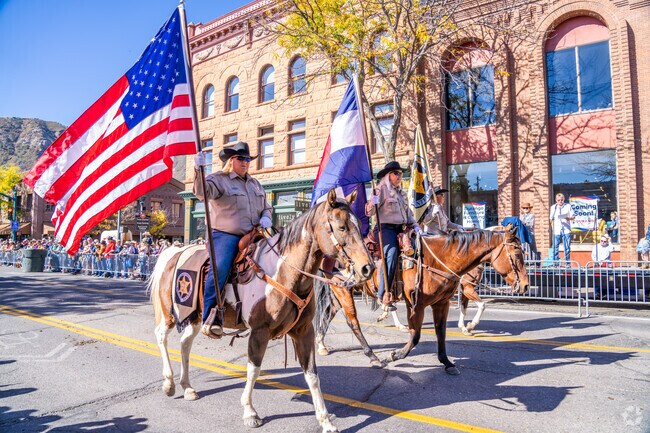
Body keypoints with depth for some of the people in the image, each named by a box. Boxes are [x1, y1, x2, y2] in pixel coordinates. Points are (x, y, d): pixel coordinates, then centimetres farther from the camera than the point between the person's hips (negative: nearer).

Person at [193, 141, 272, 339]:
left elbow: (266, 207, 27)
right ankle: (210, 318, -27)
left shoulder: (255, 184, 22)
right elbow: (202, 192, -20)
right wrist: (198, 170, -37)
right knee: (219, 268, -30)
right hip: (225, 235, -6)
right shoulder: (218, 179, 1)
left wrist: (266, 218, 4)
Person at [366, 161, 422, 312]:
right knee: (391, 252, -24)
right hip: (386, 227, -8)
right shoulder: (381, 189, -1)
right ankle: (383, 294, -23)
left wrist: (415, 226, 11)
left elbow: (408, 212, 25)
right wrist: (372, 203, -32)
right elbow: (370, 212, -10)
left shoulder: (400, 192, 22)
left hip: (400, 229, 9)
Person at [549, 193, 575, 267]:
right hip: (556, 231, 1)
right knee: (555, 247, 1)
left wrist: (569, 218, -14)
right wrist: (552, 227, 6)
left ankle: (567, 263, 10)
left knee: (567, 248, 1)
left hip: (566, 230, -1)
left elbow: (573, 216, 6)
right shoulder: (553, 207, 10)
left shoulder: (568, 206, 5)